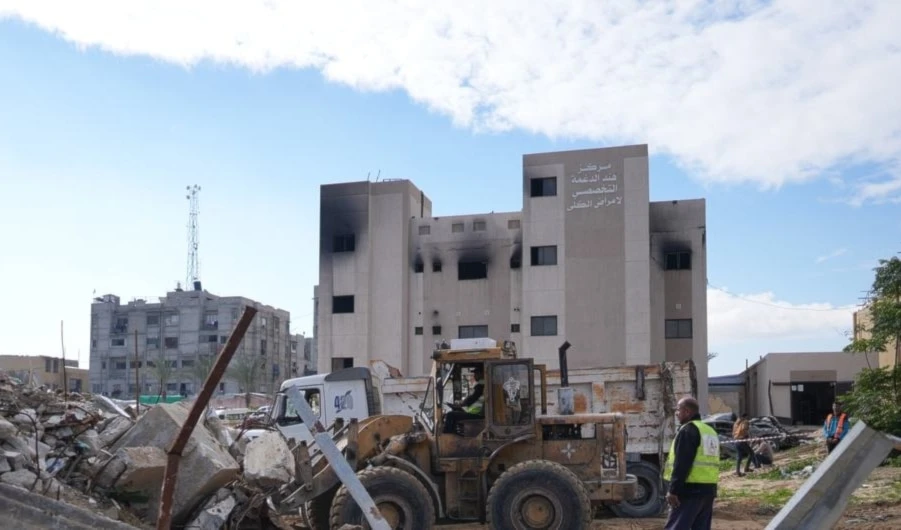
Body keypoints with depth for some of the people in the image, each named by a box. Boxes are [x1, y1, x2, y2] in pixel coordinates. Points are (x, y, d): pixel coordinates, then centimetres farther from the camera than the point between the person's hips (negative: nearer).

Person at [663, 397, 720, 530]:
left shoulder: (688, 430, -10)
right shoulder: (711, 431, 19)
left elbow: (681, 464, -18)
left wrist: (673, 490, -18)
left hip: (690, 489, -9)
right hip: (709, 489, 9)